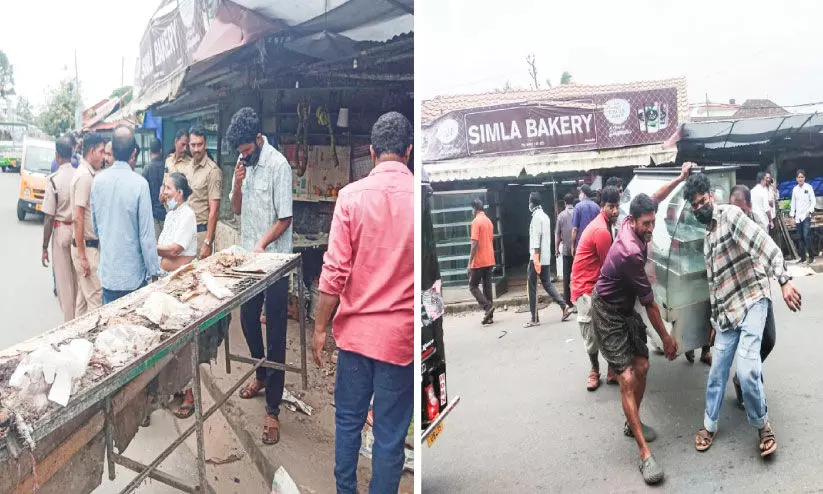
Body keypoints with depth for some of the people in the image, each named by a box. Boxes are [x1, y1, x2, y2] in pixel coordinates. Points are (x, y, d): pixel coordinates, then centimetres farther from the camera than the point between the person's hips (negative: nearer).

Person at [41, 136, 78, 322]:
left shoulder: (54, 179, -11)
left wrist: (45, 247, -1)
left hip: (61, 231, -3)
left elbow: (49, 218, -10)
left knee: (64, 282, 6)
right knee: (80, 279, 14)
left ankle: (70, 322, 13)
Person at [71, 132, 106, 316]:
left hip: (91, 244, 9)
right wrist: (82, 256, -20)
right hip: (87, 247, -9)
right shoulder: (84, 176, -16)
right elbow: (78, 218, -20)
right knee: (96, 299, -6)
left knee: (84, 295, 16)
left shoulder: (89, 174, 11)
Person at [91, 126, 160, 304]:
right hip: (132, 273, -4)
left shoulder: (98, 181, -1)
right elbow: (147, 234, -14)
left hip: (107, 271, 5)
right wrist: (153, 270, -5)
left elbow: (95, 226, 12)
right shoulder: (139, 184, -16)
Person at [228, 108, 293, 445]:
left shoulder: (278, 165, -16)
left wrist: (261, 244, -26)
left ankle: (272, 410, 4)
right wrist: (237, 184, -8)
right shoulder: (243, 163, 6)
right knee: (248, 320, 19)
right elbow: (237, 209, 10)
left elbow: (285, 218, -16)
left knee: (275, 333, -2)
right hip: (248, 257, 7)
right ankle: (261, 375, 43)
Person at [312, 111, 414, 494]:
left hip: (356, 330, 1)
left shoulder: (352, 195, -7)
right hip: (401, 334, -1)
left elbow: (335, 271, -9)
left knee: (348, 419, 20)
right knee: (390, 434, 10)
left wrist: (320, 328, 2)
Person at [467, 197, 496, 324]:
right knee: (487, 287, 9)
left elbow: (475, 244, -19)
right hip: (489, 261, 8)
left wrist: (469, 263, -17)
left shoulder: (476, 221, -13)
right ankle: (489, 315, 10)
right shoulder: (489, 221, 12)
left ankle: (488, 307, -11)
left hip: (479, 262, -7)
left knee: (473, 286, 3)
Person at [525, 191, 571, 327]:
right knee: (547, 284, 15)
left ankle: (534, 319, 0)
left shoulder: (536, 216, -12)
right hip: (546, 257, 9)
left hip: (537, 257, -9)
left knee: (532, 288, -2)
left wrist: (536, 258, -23)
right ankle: (564, 307, 7)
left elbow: (536, 237, -19)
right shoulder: (545, 216, 16)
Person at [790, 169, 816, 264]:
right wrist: (792, 216, 10)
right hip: (798, 217, 4)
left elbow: (813, 201, -4)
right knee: (800, 238, 7)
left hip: (806, 216, -4)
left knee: (806, 236, -12)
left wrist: (810, 211, -19)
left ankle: (811, 257, -2)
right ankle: (802, 257, 14)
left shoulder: (809, 187, -3)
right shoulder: (794, 189, 9)